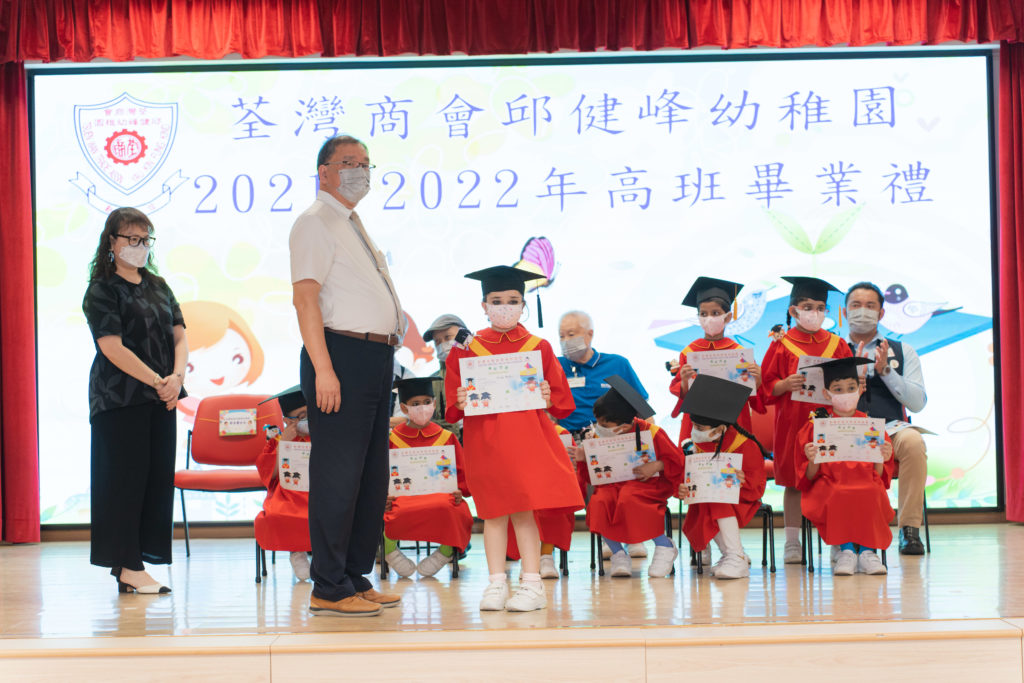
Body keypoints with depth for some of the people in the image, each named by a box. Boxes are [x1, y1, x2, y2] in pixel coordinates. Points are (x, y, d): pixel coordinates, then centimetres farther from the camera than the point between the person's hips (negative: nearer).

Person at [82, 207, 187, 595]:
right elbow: (113, 348, -13)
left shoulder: (158, 286, 15)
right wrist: (158, 381, -17)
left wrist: (176, 377, -10)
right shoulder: (102, 290, -4)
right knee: (126, 478, -5)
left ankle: (134, 563, 13)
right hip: (120, 399, -6)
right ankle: (127, 567, -1)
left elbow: (179, 335, 8)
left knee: (158, 478, 6)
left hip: (161, 400, 7)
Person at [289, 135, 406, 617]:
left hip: (377, 359, 10)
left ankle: (356, 578, 19)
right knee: (337, 475, -7)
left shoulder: (355, 227, 23)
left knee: (372, 476, 11)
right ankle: (328, 589, -2)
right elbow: (305, 297, -15)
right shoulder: (315, 223, -5)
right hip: (342, 353, -10)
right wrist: (323, 369, -22)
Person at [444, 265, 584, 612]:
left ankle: (532, 583, 2)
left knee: (524, 510, -3)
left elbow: (562, 401, 6)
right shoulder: (466, 349, 6)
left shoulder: (538, 348, 5)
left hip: (526, 439, -1)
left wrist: (548, 398, -15)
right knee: (494, 511, 5)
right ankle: (496, 583, 11)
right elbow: (453, 404, 6)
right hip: (484, 441, 1)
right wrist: (460, 403, -16)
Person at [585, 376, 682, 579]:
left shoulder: (650, 432, -10)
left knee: (628, 499, -38)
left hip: (644, 483, -3)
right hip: (611, 483, 4)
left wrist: (655, 466, -18)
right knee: (599, 502, -31)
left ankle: (665, 547, -18)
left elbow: (676, 459, -1)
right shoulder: (598, 435, -1)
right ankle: (618, 553, -13)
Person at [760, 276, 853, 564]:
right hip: (792, 421, -2)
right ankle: (792, 543, 11)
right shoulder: (781, 345, 3)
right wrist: (786, 384, -17)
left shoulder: (837, 344, 11)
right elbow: (767, 387, 2)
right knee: (793, 482, 3)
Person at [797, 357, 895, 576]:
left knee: (871, 494, -33)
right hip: (829, 486, -1)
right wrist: (813, 460, -17)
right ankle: (845, 550, -21)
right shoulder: (816, 426, 6)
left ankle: (867, 551, -21)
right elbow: (810, 477, 3)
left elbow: (880, 475, 9)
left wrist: (882, 459, -11)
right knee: (840, 497, -35)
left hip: (866, 486, 1)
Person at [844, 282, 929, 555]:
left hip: (891, 432, 1)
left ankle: (909, 529, -25)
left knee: (912, 440, -35)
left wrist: (885, 370, -5)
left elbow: (917, 403, 5)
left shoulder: (903, 351, 17)